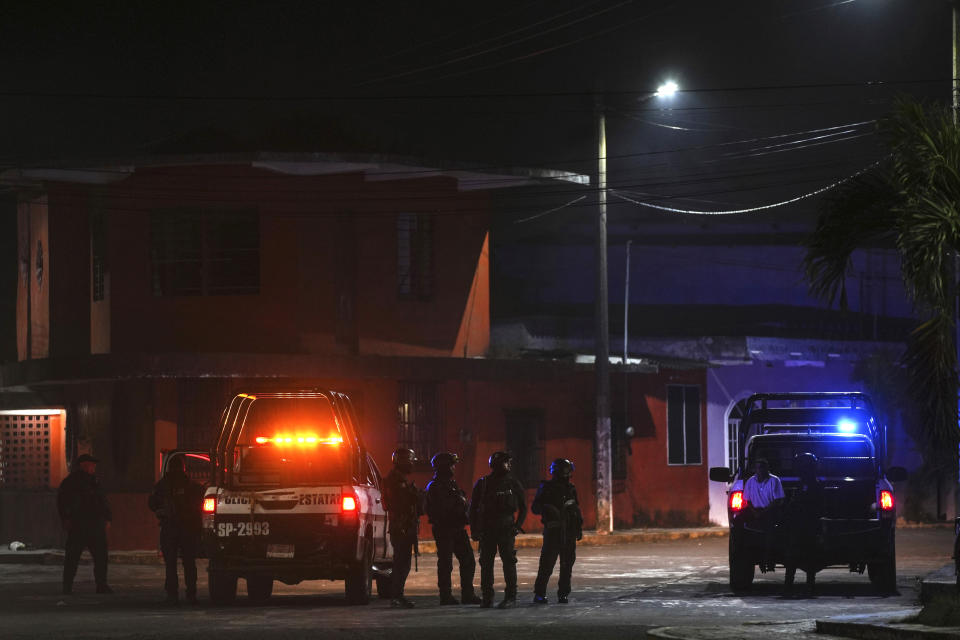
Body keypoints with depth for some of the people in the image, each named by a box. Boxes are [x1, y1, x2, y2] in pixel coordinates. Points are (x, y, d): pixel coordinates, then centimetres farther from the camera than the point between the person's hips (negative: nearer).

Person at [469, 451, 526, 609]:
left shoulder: (512, 484, 4)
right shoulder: (482, 484, 5)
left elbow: (522, 507, 12)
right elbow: (473, 508, 10)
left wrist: (517, 526, 1)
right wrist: (474, 529, 4)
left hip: (506, 529, -1)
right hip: (486, 529, 1)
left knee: (509, 561, -8)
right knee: (486, 563, 4)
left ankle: (511, 597, -6)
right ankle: (487, 597, 12)